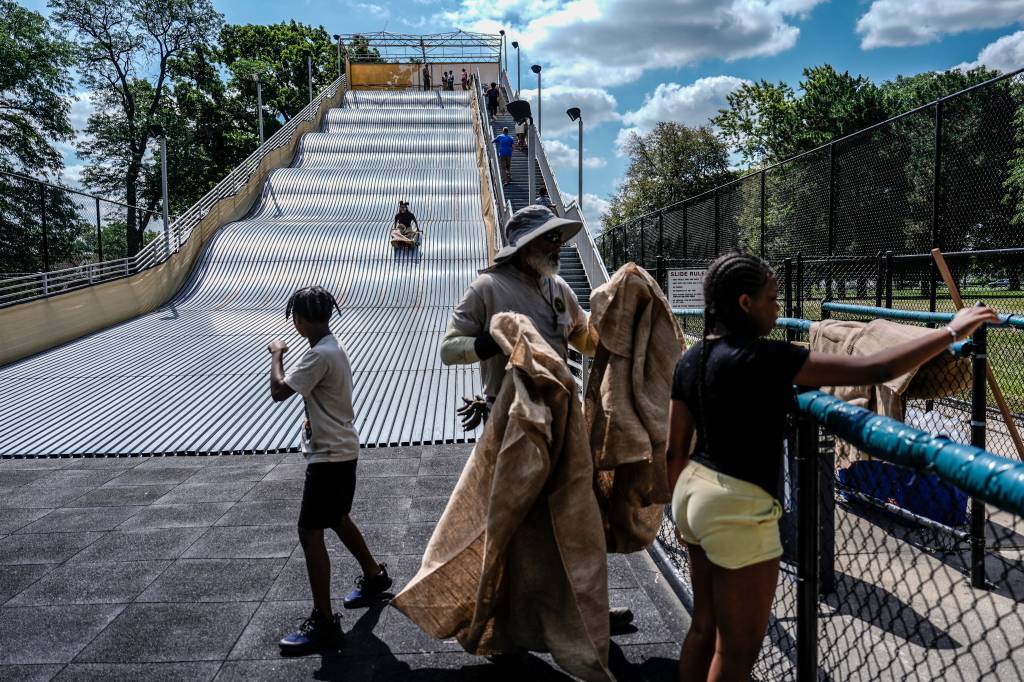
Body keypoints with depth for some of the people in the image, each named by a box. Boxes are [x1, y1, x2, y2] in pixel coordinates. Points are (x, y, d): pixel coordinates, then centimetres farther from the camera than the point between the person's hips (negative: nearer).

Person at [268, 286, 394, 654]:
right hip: (340, 449, 10)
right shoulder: (332, 348, 11)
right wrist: (314, 420, 5)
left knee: (310, 531, -8)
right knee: (336, 519, 25)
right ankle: (374, 576, 42)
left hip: (330, 455, -10)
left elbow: (278, 391, -22)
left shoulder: (320, 355, -21)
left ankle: (323, 623, -4)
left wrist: (276, 354, -6)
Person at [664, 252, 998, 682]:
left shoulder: (690, 360, 2)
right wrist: (952, 331, -9)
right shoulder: (763, 358, -21)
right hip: (738, 509, -9)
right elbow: (873, 370, -21)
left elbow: (675, 450, 8)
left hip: (694, 491, 9)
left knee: (704, 626, 22)